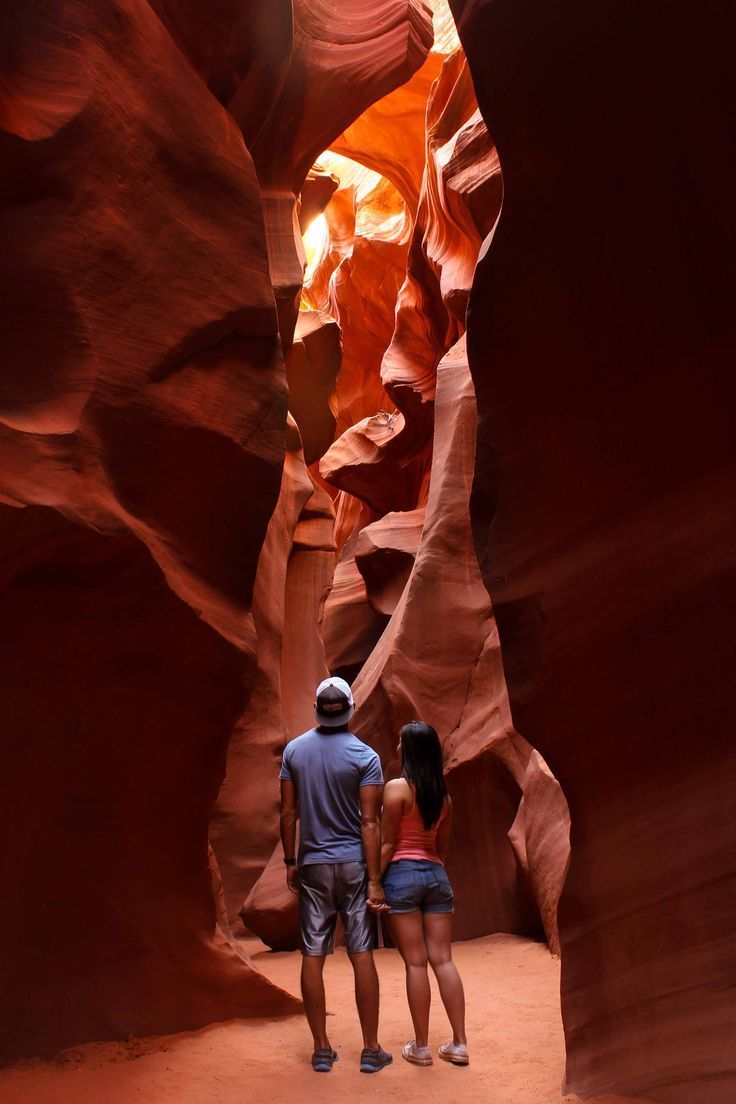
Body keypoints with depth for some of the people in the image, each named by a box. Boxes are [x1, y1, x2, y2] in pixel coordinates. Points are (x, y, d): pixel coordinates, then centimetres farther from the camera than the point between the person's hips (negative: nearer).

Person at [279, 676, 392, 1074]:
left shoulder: (294, 750, -1)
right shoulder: (365, 756, -9)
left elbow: (288, 813, 2)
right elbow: (370, 823, -12)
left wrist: (290, 862, 13)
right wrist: (375, 881, -9)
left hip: (312, 865, 2)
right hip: (354, 862, -2)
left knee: (313, 956, 8)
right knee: (362, 955, 5)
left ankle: (321, 1049, 15)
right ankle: (371, 1050, 12)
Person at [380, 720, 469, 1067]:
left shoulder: (396, 788, -9)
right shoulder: (443, 795, 9)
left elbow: (387, 843, -11)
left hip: (402, 874, -5)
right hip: (436, 875, 5)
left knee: (415, 962, 1)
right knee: (443, 959, 9)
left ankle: (420, 1047, 10)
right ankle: (459, 1044, 12)